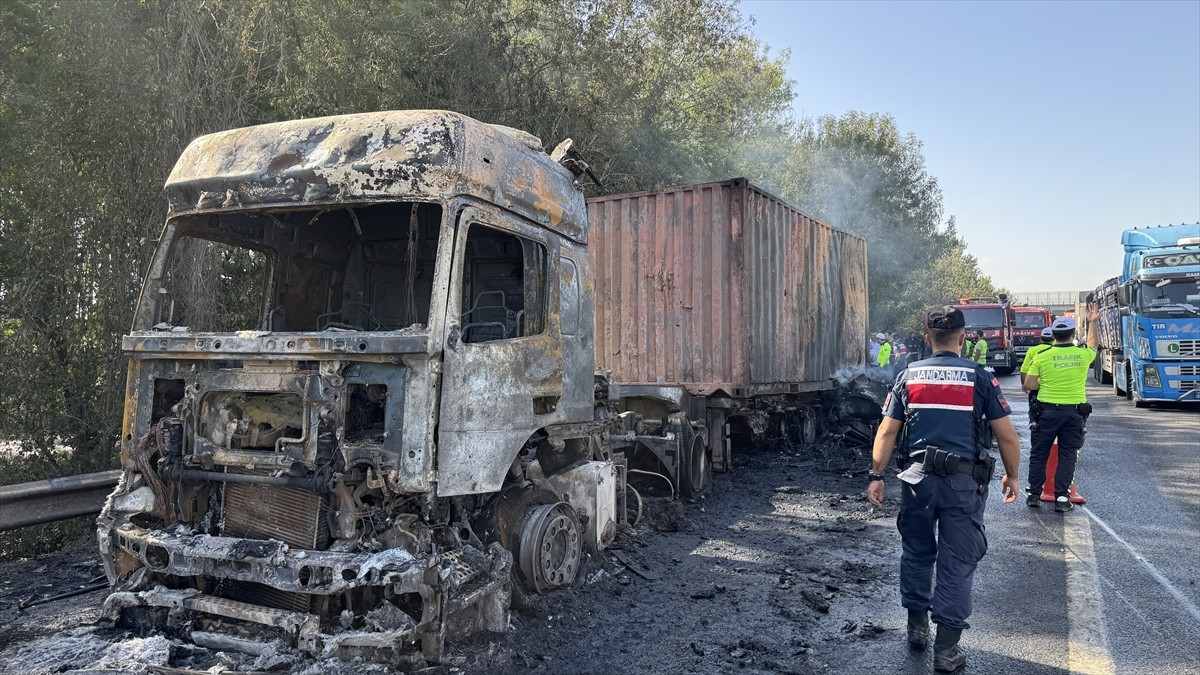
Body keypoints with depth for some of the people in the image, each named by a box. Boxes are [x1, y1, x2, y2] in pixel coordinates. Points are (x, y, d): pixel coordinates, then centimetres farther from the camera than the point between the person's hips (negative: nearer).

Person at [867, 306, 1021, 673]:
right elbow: (1007, 435, -1)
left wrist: (876, 476, 8)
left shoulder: (909, 375, 4)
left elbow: (887, 432, 2)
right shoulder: (979, 377, -1)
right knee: (957, 563, 5)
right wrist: (1012, 476, 14)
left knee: (916, 553, 19)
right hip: (963, 481, -2)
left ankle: (917, 626, 31)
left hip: (917, 477, 2)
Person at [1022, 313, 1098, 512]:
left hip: (1046, 411, -1)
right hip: (1074, 412, 1)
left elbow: (1028, 385, -6)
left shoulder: (1042, 356, -7)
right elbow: (1094, 343, 23)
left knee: (1038, 454, 9)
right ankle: (1061, 498, 6)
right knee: (1067, 456, 7)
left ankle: (1034, 495, 13)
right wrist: (1092, 323, 34)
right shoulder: (1083, 354, -2)